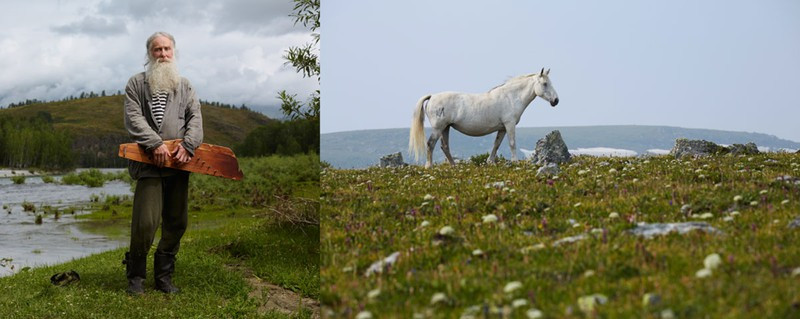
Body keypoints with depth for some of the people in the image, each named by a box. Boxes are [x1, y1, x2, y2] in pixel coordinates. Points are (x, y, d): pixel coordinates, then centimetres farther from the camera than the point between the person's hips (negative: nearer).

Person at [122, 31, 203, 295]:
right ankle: (135, 276, 6)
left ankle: (164, 276, 20)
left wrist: (187, 145, -11)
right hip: (150, 163, -4)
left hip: (179, 164, 4)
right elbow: (133, 117, -4)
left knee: (176, 224, 7)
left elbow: (195, 117, 8)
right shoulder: (137, 83, 8)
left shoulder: (184, 85, 18)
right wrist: (155, 144, -17)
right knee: (146, 223, -12)